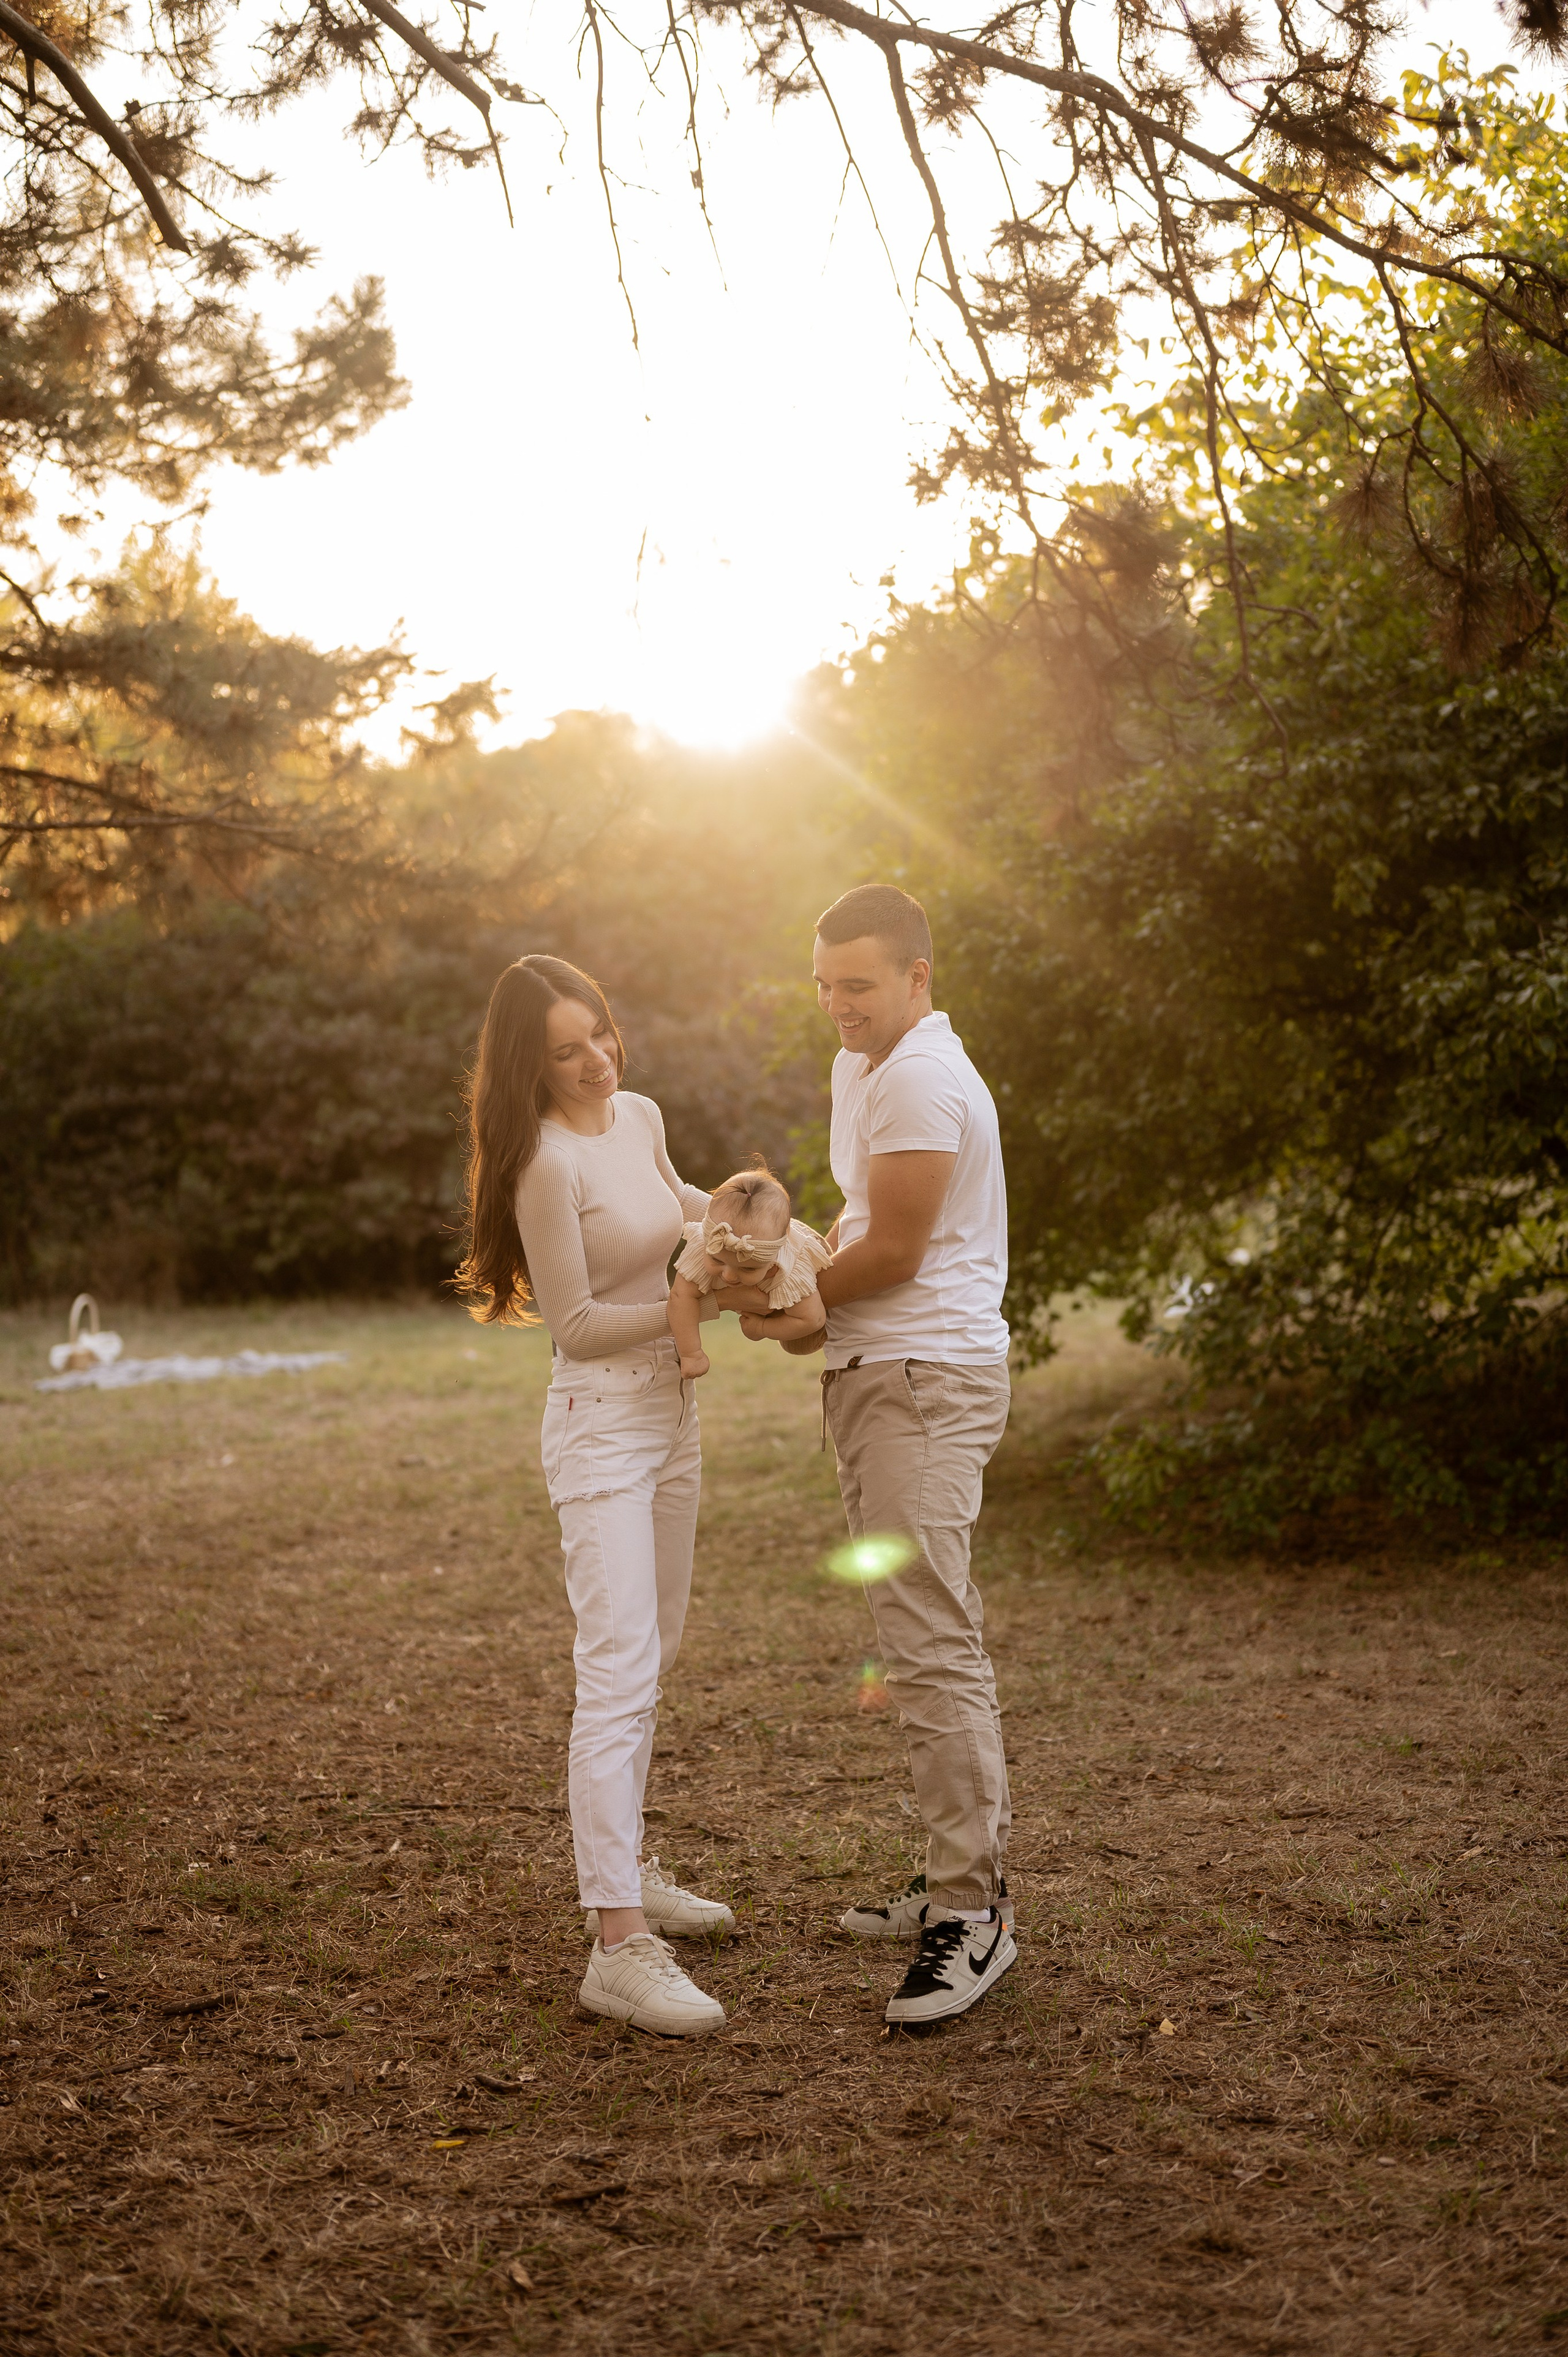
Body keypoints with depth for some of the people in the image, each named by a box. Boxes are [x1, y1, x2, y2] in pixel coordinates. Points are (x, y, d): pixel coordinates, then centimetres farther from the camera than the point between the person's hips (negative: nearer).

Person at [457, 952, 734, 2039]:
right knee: (619, 1674, -14)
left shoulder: (642, 1116, 6)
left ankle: (627, 1871, 30)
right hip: (600, 1425, -9)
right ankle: (619, 1946, -15)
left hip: (671, 1409, 9)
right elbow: (576, 1324, -16)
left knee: (650, 1660, 17)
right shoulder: (547, 1161, -18)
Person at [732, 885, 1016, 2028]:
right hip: (884, 1375, 11)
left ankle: (974, 1912, -10)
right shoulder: (864, 1064, 19)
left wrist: (788, 1299, -1)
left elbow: (892, 1252, -15)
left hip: (925, 1379, -11)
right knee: (936, 1636, 13)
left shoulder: (921, 1080, -14)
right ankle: (968, 1873, 20)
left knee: (931, 1642, -13)